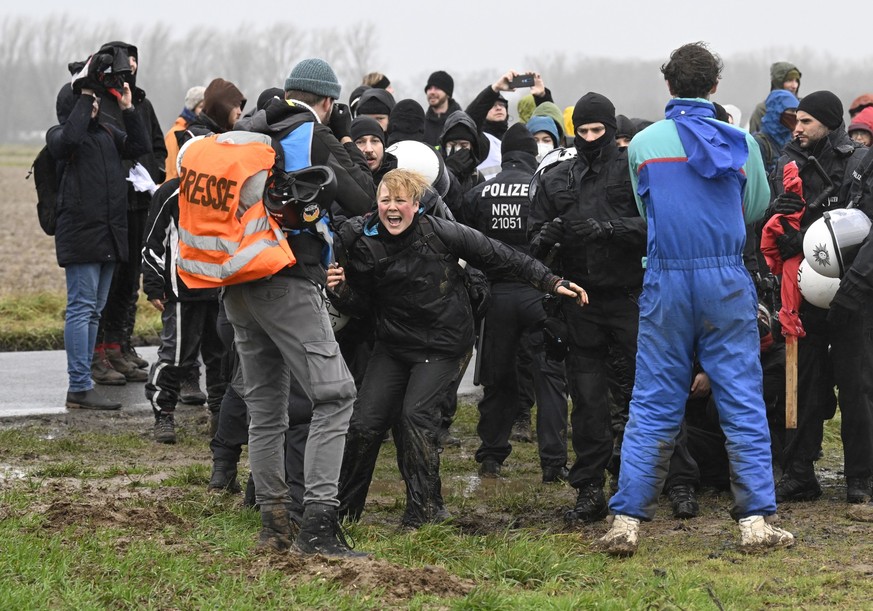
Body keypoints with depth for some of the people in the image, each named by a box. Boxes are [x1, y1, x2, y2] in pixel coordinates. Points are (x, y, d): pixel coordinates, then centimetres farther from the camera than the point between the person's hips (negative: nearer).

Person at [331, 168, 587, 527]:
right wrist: (340, 291, -17)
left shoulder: (441, 234, -14)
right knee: (365, 422, -5)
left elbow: (498, 257, -6)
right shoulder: (364, 245, -6)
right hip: (393, 345, 3)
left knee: (414, 416, -20)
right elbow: (360, 303, 6)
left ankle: (426, 508, -8)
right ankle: (344, 507, 14)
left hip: (440, 346, -3)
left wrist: (551, 282, -4)